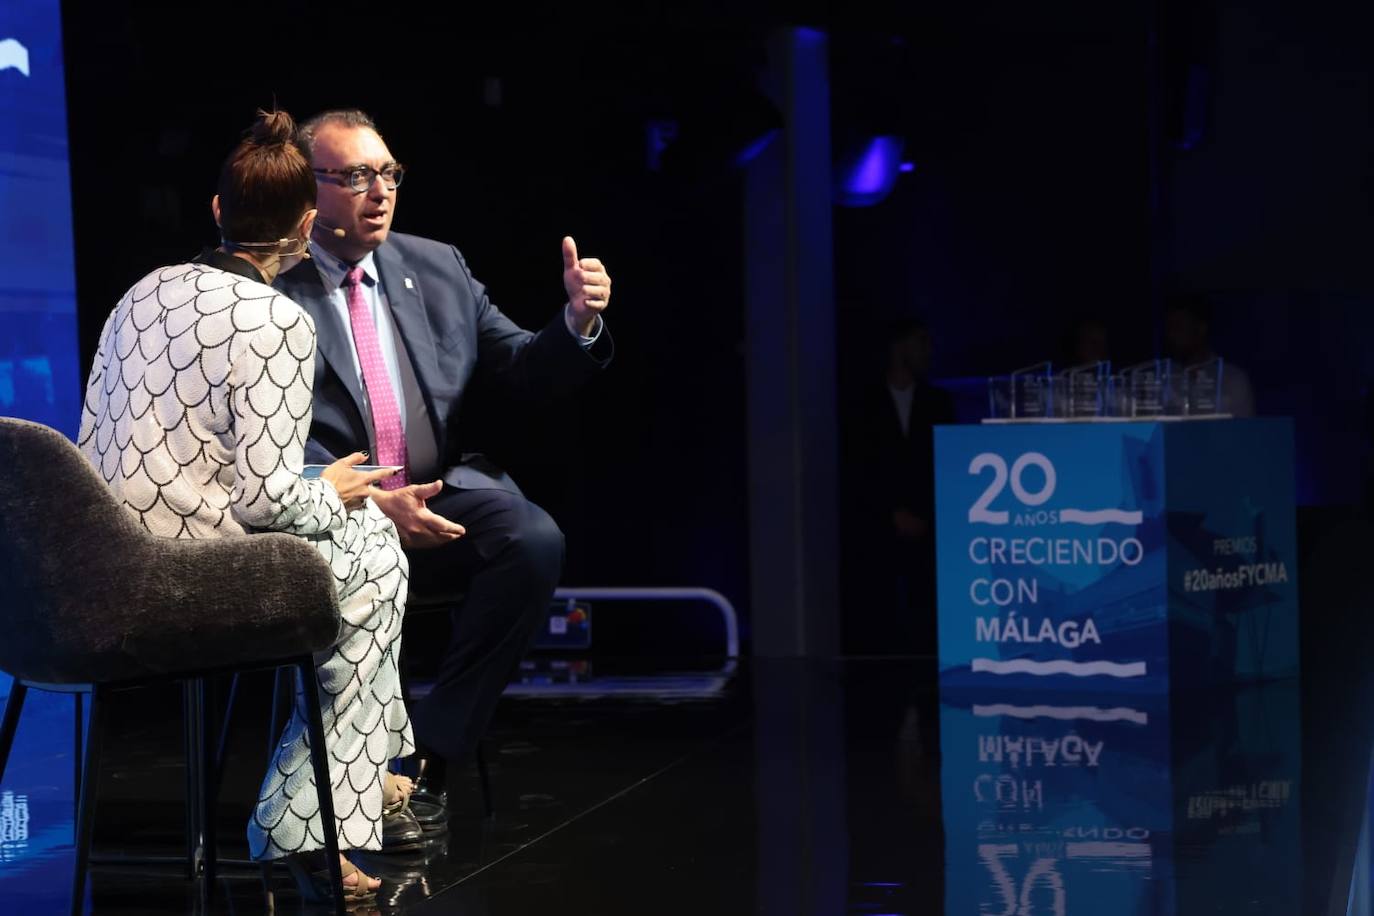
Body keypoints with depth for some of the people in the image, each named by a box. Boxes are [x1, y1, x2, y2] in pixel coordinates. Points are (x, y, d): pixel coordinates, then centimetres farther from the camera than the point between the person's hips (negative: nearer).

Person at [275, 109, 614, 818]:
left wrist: (579, 319, -7)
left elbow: (525, 372, 14)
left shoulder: (437, 268, 13)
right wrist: (371, 503, -23)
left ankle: (430, 753, -18)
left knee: (535, 539, -26)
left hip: (439, 500, 4)